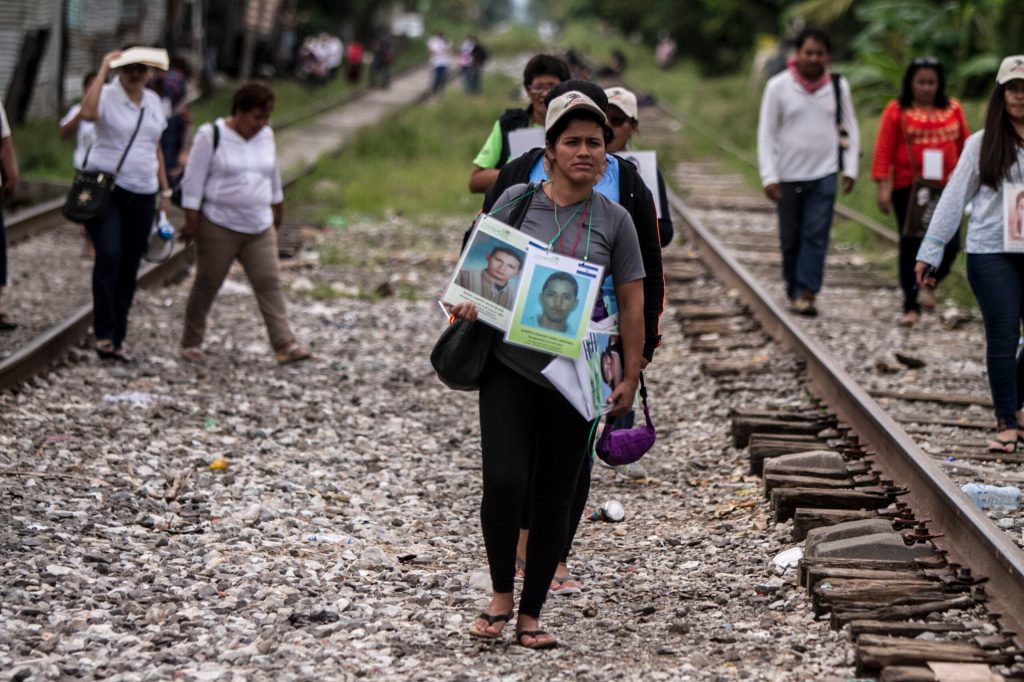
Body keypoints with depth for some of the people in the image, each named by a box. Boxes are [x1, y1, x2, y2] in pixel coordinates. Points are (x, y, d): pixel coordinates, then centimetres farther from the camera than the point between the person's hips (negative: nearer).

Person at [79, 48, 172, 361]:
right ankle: (103, 333, -19)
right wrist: (104, 69, -24)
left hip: (142, 194, 6)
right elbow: (88, 112, -31)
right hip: (105, 187, -6)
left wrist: (165, 189, 18)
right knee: (109, 254, -24)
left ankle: (116, 340, 14)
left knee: (129, 268, 7)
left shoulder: (153, 101, 12)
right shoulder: (108, 95, -6)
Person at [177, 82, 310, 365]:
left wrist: (277, 209, 27)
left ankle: (284, 345, -9)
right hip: (218, 226, -4)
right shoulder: (211, 136, -9)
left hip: (260, 228, 4)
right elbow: (194, 180, -9)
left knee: (269, 283, -5)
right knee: (207, 284, 5)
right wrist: (191, 220, -11)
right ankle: (191, 342, 18)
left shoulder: (266, 136, 7)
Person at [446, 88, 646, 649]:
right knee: (504, 482, -14)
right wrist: (468, 302, -11)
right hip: (509, 367, -1)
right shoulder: (518, 201, 1)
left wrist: (630, 377, 1)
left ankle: (531, 614, 19)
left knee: (554, 498, 5)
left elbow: (631, 303, 5)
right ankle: (501, 594, 9)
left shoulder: (614, 220, 2)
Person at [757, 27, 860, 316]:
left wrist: (850, 169, 1)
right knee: (790, 238, 7)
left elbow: (850, 129, 9)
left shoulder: (838, 86, 2)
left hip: (824, 174, 0)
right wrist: (769, 176, -9)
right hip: (789, 176, 0)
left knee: (816, 236, -10)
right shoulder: (778, 86, -4)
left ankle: (806, 294, -14)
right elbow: (766, 133, -3)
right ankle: (793, 290, 21)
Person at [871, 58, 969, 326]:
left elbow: (965, 146, 11)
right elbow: (883, 150, -5)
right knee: (911, 246, 4)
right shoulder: (896, 110, -2)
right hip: (908, 188, -2)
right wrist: (883, 186, -11)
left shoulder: (952, 108, 7)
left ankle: (930, 284, 24)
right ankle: (911, 307, 13)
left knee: (950, 244, -6)